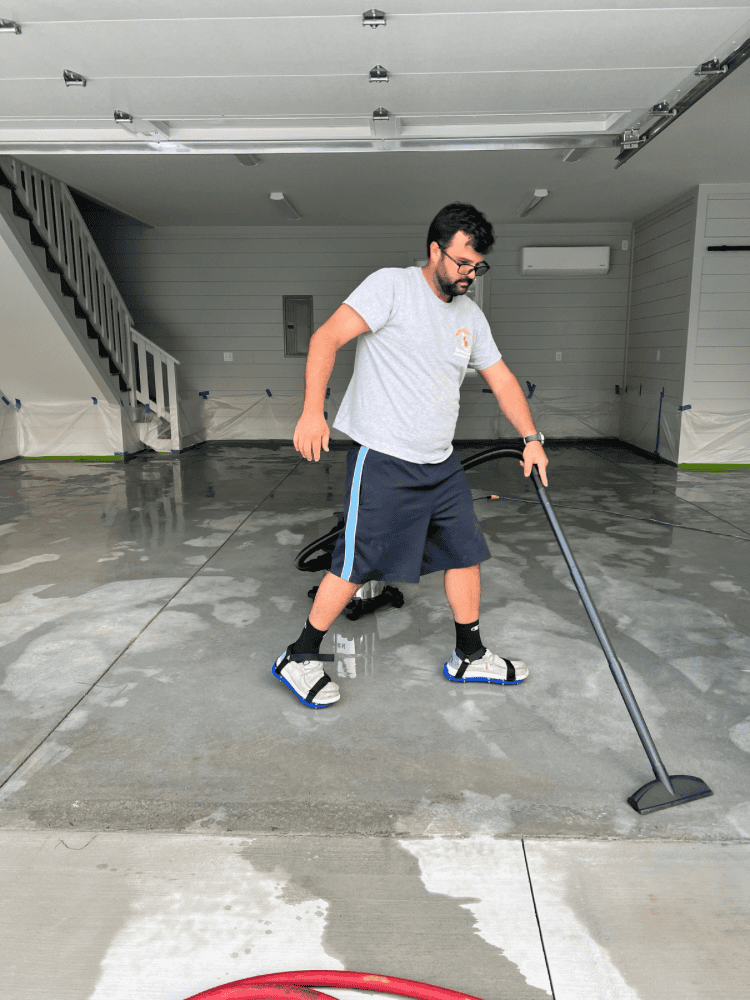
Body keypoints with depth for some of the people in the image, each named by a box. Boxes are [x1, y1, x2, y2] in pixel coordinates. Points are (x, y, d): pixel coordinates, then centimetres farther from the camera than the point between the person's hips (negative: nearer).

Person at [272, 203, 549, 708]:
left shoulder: (470, 315, 14)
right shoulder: (391, 286, -8)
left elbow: (501, 377, 21)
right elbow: (326, 338, -16)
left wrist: (532, 438, 14)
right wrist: (313, 410, -27)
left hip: (442, 464, 8)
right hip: (382, 459, -7)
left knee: (466, 553, 11)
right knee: (357, 566, -4)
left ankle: (469, 656, 29)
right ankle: (301, 657, 15)